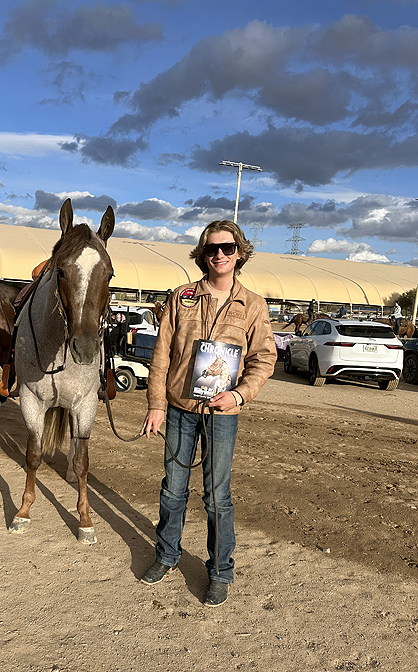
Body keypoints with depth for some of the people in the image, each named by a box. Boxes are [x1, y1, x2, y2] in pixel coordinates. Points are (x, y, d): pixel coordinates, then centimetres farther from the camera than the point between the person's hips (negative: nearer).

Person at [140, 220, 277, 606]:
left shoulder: (253, 306, -1)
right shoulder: (182, 298, 1)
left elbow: (264, 359, -3)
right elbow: (162, 354, 2)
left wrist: (239, 394, -19)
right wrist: (156, 404, -2)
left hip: (222, 412, -2)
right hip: (179, 408, 2)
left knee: (217, 495, 5)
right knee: (173, 488, 15)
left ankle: (221, 572, 24)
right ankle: (167, 556, 35)